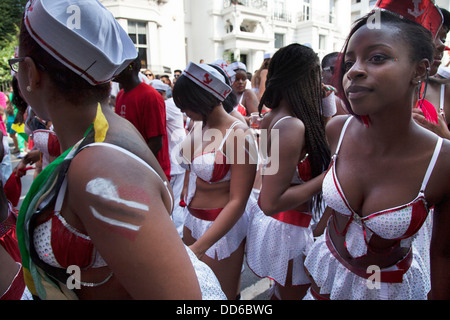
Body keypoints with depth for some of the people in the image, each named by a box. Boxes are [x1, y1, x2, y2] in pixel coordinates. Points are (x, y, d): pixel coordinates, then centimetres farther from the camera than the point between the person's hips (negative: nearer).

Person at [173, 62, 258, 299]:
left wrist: (197, 248, -27)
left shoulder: (238, 135, -22)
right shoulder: (198, 126, 1)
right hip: (192, 221, 7)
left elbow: (238, 201, -24)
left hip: (222, 227, -7)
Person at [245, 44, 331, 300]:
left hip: (268, 221, 8)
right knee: (295, 293, 14)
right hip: (287, 230, -8)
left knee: (283, 290, 25)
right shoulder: (292, 127, -26)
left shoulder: (271, 117, 0)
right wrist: (328, 176, -23)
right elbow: (272, 202, -26)